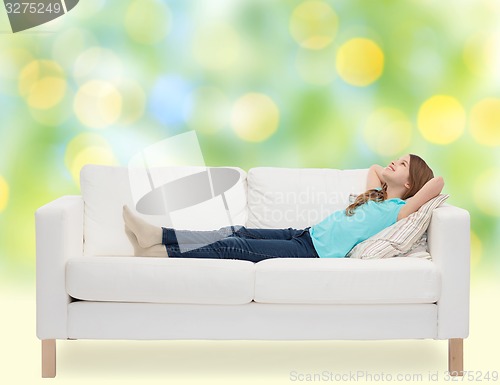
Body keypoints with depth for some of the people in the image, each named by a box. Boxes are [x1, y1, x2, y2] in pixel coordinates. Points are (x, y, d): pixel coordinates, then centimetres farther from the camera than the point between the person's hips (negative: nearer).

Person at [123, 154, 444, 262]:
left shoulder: (398, 211, -5)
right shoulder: (377, 196, 21)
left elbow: (437, 182, -17)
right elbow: (374, 168, 39)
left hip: (317, 255, -8)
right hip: (307, 235, 8)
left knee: (235, 246, -15)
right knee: (236, 233, -5)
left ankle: (162, 254, -13)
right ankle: (159, 236, -10)